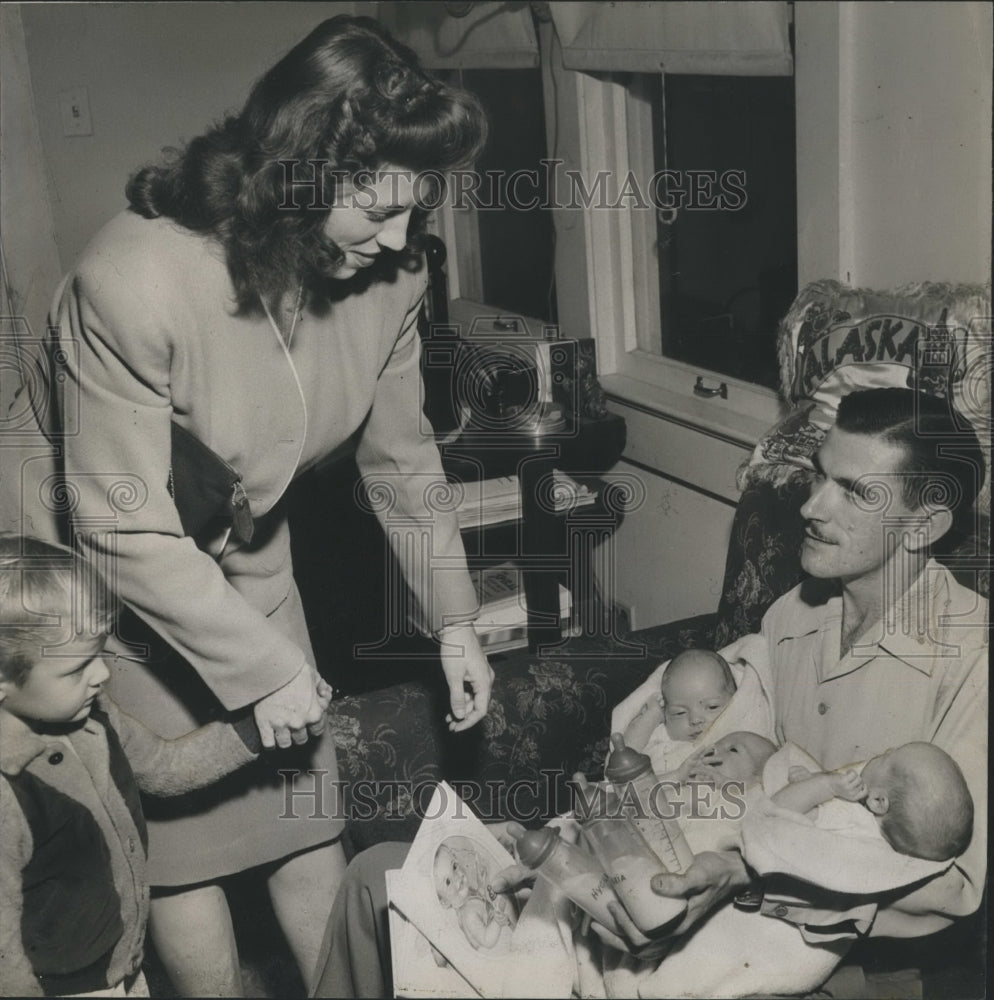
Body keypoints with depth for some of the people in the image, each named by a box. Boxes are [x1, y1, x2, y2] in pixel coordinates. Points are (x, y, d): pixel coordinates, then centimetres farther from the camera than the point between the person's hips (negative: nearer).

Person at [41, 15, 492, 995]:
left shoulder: (385, 277, -15)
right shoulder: (132, 282, -33)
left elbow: (402, 461, 0)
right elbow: (125, 529, -28)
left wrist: (453, 620, 2)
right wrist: (264, 668, -22)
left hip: (252, 567, 5)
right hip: (128, 595, -5)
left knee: (307, 812, 12)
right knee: (184, 845, 7)